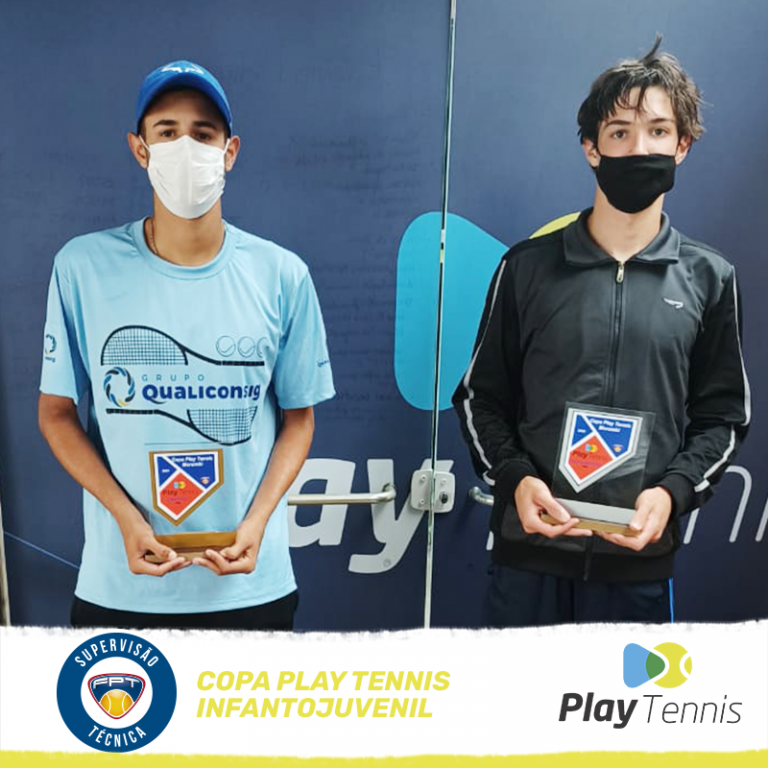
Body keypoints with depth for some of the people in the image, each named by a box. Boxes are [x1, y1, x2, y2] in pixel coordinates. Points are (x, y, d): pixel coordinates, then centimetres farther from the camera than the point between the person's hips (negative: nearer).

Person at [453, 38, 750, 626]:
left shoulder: (708, 278, 4)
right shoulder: (527, 267, 0)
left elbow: (723, 415, 6)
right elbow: (480, 396, 3)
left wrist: (672, 492, -11)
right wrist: (515, 479, -12)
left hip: (641, 556, 1)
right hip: (529, 546, 0)